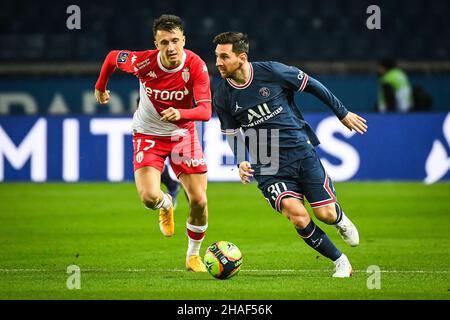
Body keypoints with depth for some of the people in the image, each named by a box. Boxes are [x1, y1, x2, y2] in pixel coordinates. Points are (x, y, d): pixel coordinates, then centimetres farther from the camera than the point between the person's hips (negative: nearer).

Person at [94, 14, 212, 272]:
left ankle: (194, 256, 22)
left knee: (199, 201, -6)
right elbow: (113, 57, -1)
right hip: (149, 134, -1)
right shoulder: (144, 62, -23)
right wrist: (100, 87, 14)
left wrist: (181, 113, -50)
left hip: (183, 133, 1)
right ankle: (166, 205, 21)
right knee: (149, 197, -20)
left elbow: (206, 111, -31)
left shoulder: (196, 66, -23)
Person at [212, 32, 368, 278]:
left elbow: (312, 85, 3)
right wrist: (241, 163, -7)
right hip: (268, 168, 1)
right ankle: (340, 262, -1)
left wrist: (343, 114, 12)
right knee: (297, 215, -21)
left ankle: (340, 220, 36)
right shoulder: (222, 98, -4)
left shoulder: (271, 71, -11)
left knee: (326, 214, -5)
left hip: (301, 151, 0)